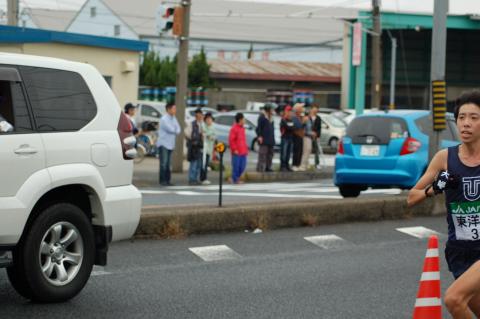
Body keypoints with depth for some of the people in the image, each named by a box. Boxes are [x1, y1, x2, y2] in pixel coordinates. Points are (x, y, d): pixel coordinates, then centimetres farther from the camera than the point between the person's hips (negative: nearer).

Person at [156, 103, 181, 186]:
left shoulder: (173, 118, 13)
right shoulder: (164, 119, -13)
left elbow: (178, 129, 9)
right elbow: (171, 129, -18)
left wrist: (175, 131, -11)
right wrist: (175, 131, 2)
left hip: (170, 144, 8)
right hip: (163, 144, -8)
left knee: (168, 164, 8)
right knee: (163, 163, -9)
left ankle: (167, 180, 10)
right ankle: (162, 180, -8)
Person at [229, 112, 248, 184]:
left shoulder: (242, 128, 15)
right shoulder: (234, 128, -11)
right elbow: (231, 140, -15)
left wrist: (246, 149, 17)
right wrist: (234, 149, -17)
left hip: (243, 152, 8)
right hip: (237, 152, -8)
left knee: (242, 166, 9)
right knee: (236, 166, -4)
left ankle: (237, 177, 23)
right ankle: (235, 180, 5)